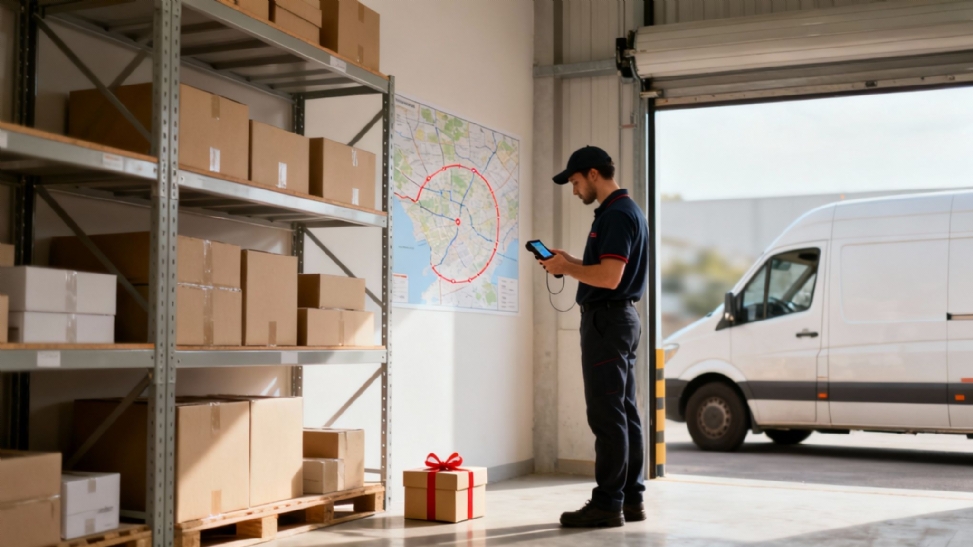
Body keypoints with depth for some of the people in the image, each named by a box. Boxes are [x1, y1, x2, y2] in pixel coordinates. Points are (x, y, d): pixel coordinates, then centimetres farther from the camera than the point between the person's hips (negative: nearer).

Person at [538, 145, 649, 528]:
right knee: (624, 412, 12)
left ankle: (607, 504, -2)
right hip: (620, 318, 11)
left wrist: (566, 268, -11)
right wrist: (568, 261, 13)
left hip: (607, 320, -11)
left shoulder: (617, 215, -16)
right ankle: (631, 498, 17)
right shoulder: (624, 210, 17)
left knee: (607, 415, -7)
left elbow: (609, 277, -24)